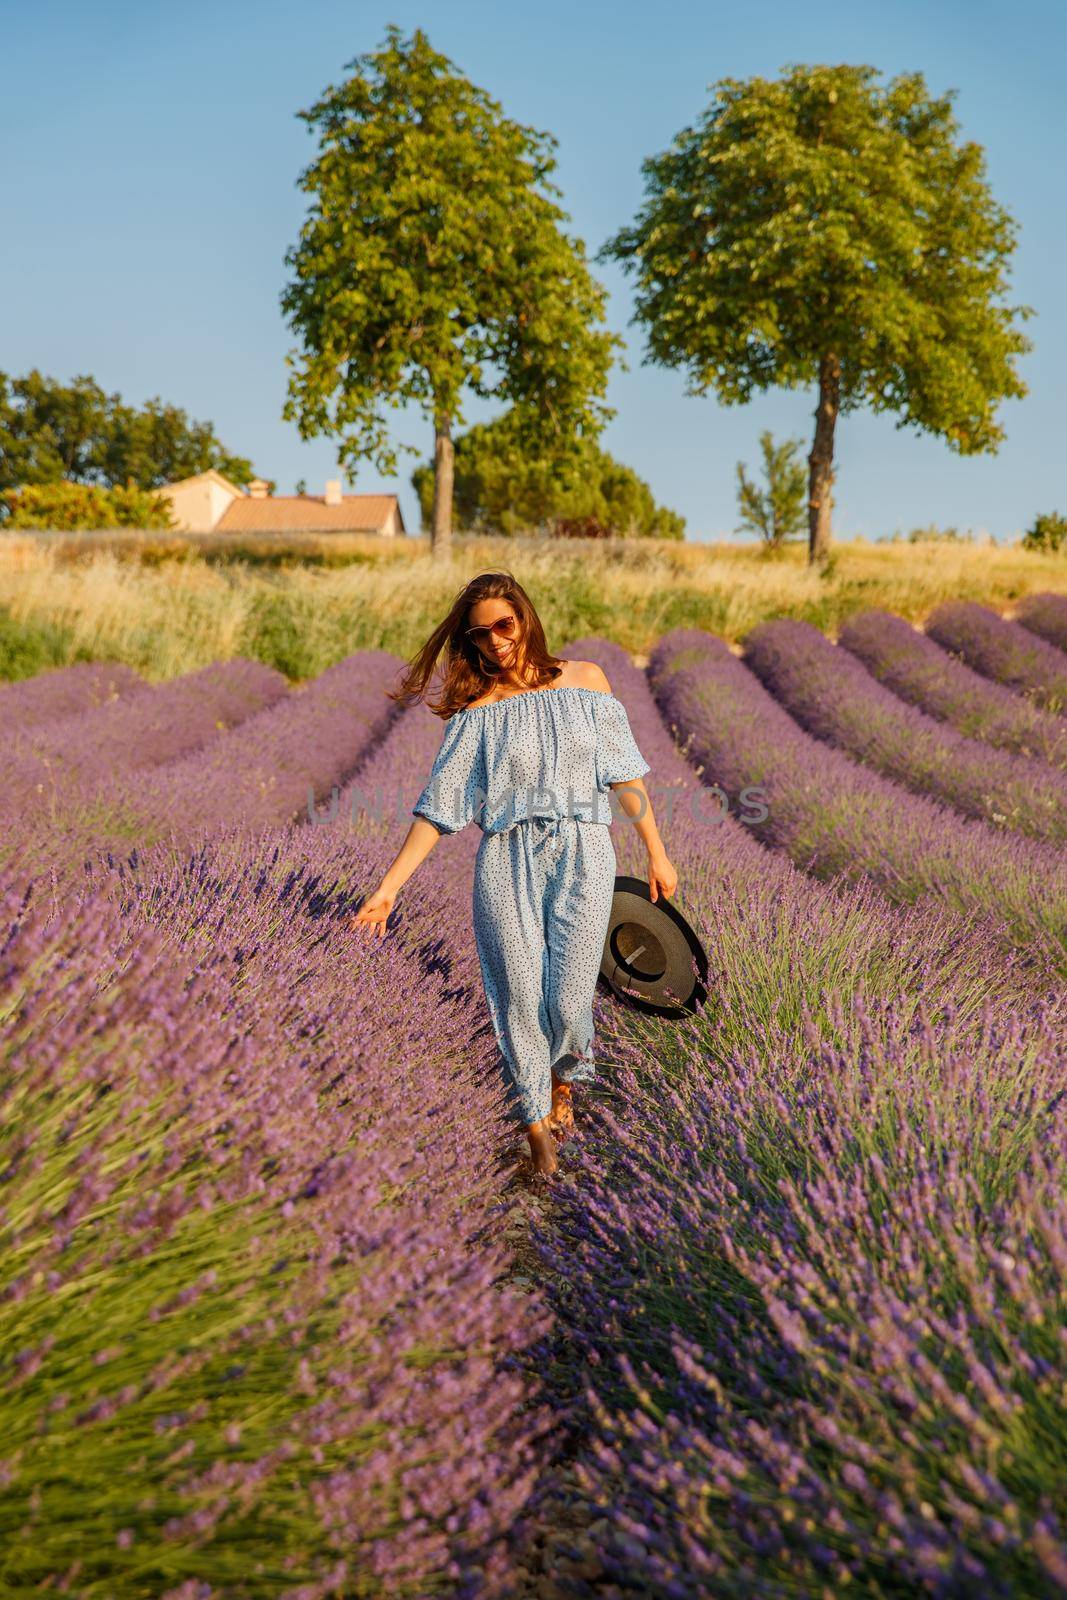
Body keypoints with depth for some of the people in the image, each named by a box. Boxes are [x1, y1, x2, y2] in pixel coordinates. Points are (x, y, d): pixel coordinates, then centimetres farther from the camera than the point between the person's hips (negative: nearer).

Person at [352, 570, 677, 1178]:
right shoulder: (476, 711, 2)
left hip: (582, 858, 0)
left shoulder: (585, 680, 6)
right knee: (519, 998, 1)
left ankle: (564, 1079, 31)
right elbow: (439, 807, -1)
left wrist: (657, 851, 9)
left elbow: (624, 773, 10)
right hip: (508, 863, 0)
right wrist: (389, 887, -8)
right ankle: (537, 1123, 21)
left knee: (568, 1001, -4)